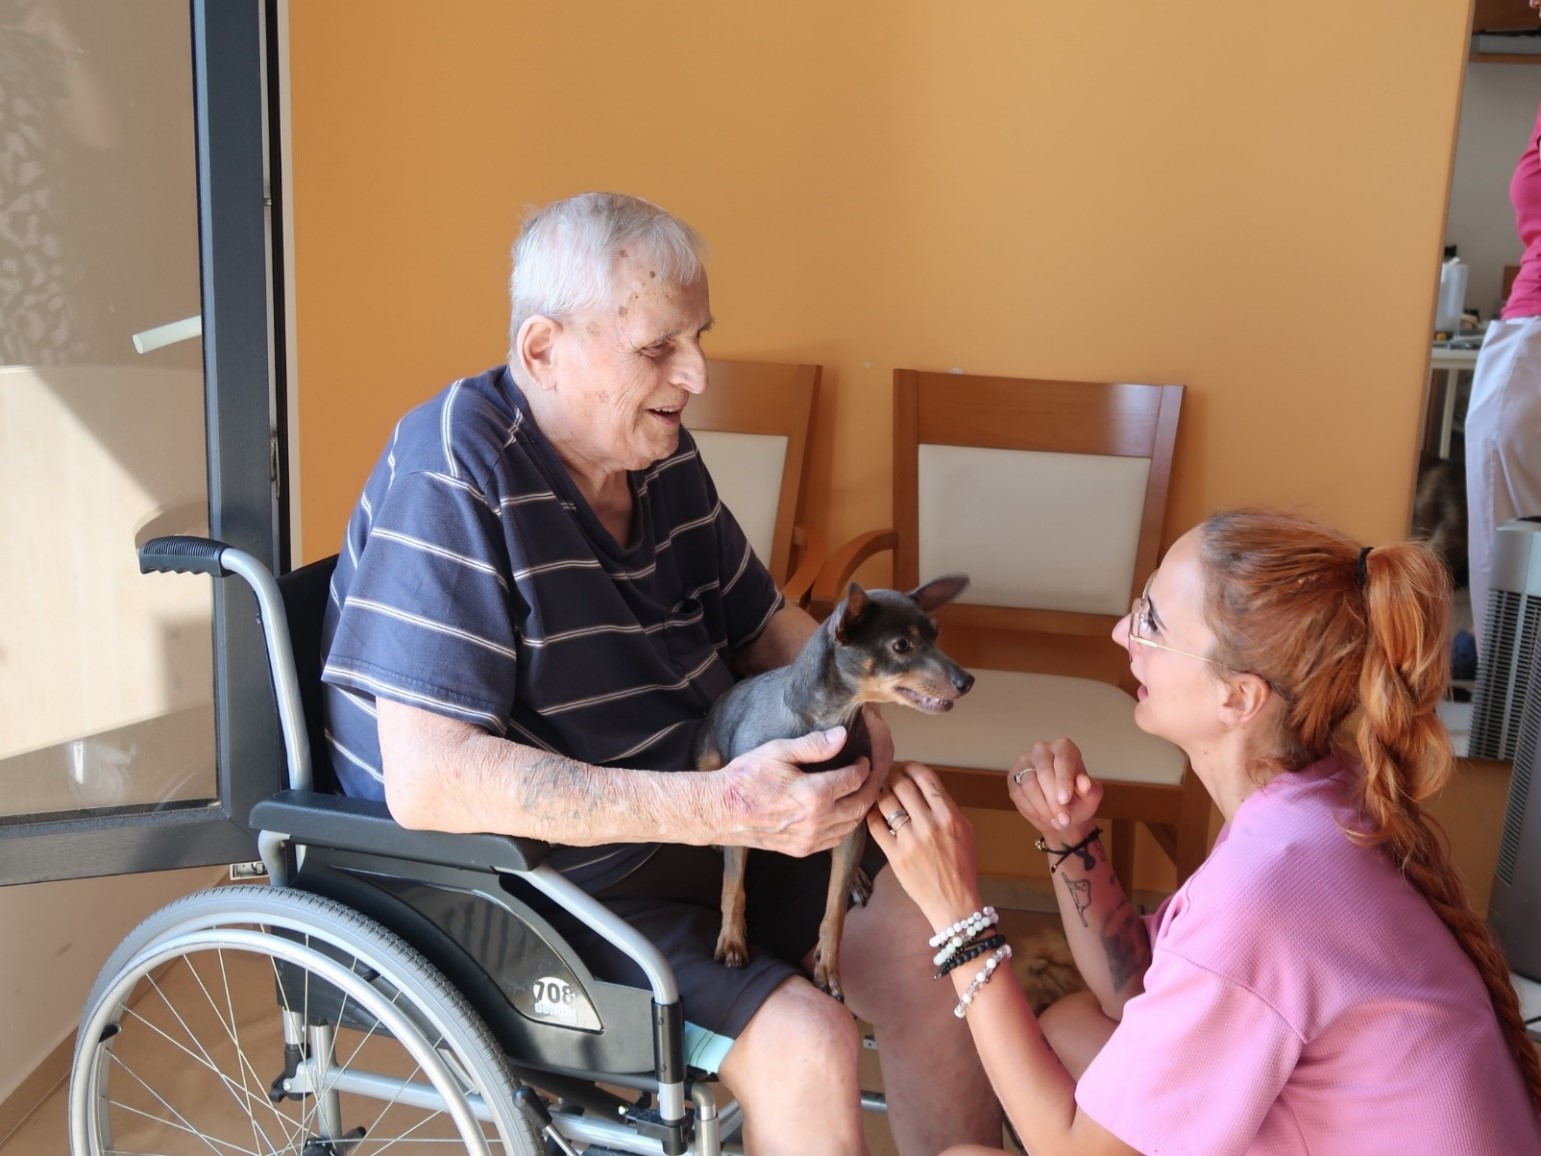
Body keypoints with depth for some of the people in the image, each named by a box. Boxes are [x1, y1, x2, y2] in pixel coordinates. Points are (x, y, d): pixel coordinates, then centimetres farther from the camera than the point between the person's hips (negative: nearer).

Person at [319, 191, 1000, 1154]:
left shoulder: (661, 453, 1)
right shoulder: (455, 472, -22)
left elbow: (765, 625, 14)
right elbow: (428, 779, -29)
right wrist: (719, 808, -34)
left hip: (696, 816, 8)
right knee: (805, 1044, -21)